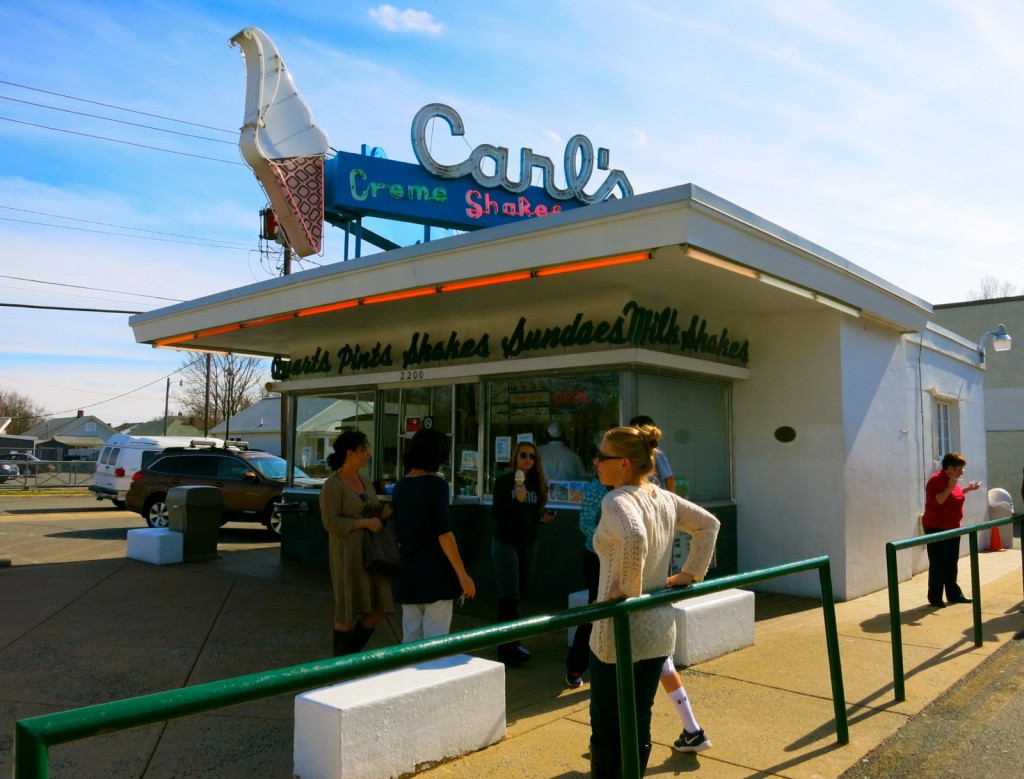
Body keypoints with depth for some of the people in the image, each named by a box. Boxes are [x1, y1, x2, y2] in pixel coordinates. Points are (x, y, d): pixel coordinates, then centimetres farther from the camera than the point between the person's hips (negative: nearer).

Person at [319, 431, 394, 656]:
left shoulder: (365, 481, 12)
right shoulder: (332, 486, -11)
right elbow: (331, 523, -18)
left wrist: (385, 512, -3)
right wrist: (365, 523, -19)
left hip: (371, 551, 8)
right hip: (348, 552, -8)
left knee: (378, 609, 7)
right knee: (348, 613, 1)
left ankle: (351, 655, 25)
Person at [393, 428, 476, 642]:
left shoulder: (400, 487, 9)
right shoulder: (437, 485, -12)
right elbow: (444, 534, -16)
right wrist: (462, 574, -13)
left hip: (408, 572, 7)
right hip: (436, 572, -7)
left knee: (410, 638, 12)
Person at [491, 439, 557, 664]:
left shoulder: (537, 483, 6)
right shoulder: (504, 481, -10)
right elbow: (495, 513, -17)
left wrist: (543, 518, -6)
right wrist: (516, 500, -30)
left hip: (529, 544, 6)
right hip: (506, 543, -6)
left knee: (519, 594, 10)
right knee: (509, 596, -8)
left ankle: (513, 644, 19)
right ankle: (507, 649, -3)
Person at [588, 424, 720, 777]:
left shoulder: (616, 501, -20)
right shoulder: (665, 498, 4)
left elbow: (634, 538, -40)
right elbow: (708, 524, 16)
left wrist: (628, 588, -26)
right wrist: (691, 573, 15)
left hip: (622, 633, -7)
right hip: (661, 629, 8)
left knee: (607, 728, 9)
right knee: (640, 724, 19)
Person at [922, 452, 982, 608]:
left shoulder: (952, 480, 10)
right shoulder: (936, 480, -19)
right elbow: (936, 501, -28)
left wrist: (967, 489, 14)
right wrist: (949, 488, -32)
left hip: (952, 528, 9)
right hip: (936, 529, -9)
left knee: (951, 563, 15)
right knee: (938, 564, -5)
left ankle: (954, 594, 24)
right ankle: (934, 598, 0)